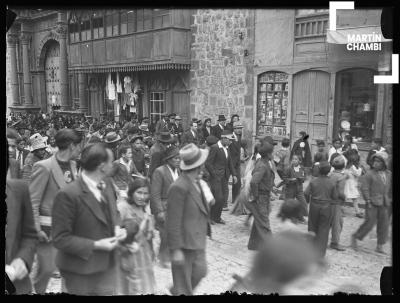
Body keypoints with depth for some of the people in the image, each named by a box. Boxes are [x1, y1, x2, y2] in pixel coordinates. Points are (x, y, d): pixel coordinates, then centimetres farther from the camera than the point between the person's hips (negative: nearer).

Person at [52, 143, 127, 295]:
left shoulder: (106, 184, -1)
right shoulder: (68, 195, -23)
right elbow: (60, 239, -18)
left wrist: (117, 228, -4)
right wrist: (96, 245, -21)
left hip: (108, 265, 6)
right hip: (80, 272, -6)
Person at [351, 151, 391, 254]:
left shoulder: (389, 174, 8)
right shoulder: (370, 174, -8)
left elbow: (390, 189, 17)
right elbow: (364, 188, -10)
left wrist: (390, 200, 12)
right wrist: (368, 201, -13)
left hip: (384, 204, 5)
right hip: (372, 203, -5)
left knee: (384, 224, 6)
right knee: (370, 223, -6)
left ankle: (380, 246, 18)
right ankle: (355, 237, 14)